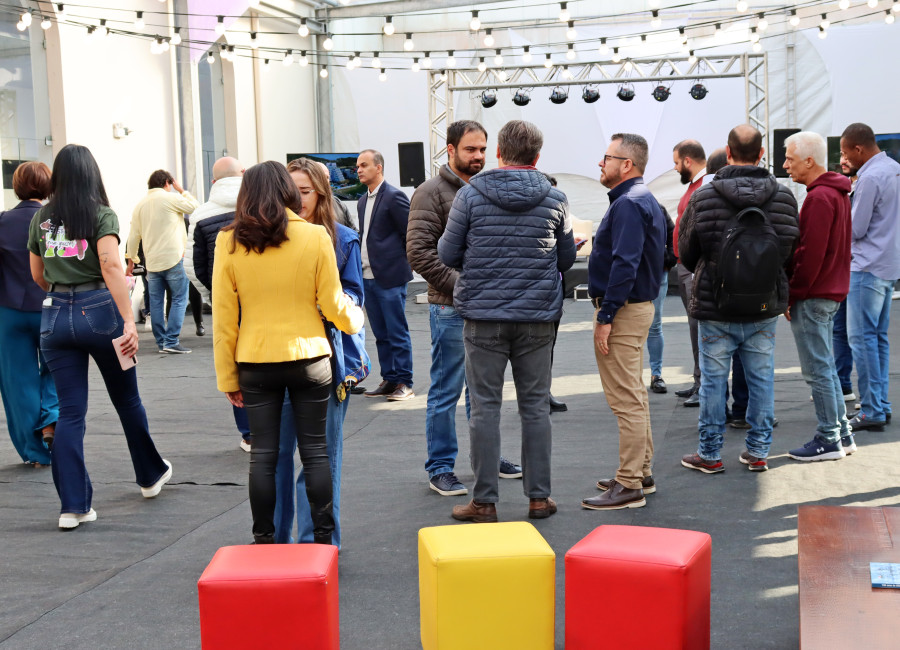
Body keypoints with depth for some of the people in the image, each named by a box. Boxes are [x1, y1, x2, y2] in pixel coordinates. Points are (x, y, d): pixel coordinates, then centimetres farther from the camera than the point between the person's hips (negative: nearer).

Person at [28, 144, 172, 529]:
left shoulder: (41, 218, 7)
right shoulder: (101, 215, -6)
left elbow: (38, 275, 15)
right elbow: (111, 267, -19)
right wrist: (129, 321, -23)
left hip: (55, 317, 3)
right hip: (98, 311, -3)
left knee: (69, 411, 5)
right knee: (127, 400, 15)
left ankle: (72, 505, 2)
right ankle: (151, 475, 33)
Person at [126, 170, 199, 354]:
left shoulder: (140, 204, 12)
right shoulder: (171, 198, -4)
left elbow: (134, 235, 13)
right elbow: (195, 207, 7)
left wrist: (131, 258, 22)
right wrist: (182, 191, 18)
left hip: (151, 261, 5)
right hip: (173, 259, -5)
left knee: (156, 303, 8)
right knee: (179, 299, -1)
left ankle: (161, 342, 12)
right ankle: (172, 342, -10)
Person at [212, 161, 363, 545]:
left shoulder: (229, 242, -3)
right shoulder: (315, 237, -6)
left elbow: (223, 317, -1)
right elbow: (333, 304, -1)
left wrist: (227, 376, 6)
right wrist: (356, 319, 22)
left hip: (255, 365, 1)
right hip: (309, 359, -1)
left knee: (263, 454, 9)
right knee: (315, 451, 9)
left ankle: (264, 540, 17)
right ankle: (322, 538, 14)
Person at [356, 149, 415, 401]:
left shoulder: (394, 196, -8)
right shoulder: (363, 201, 16)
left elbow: (411, 233, -9)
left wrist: (402, 262, -4)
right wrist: (363, 264, 11)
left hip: (390, 277, -8)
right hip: (368, 277, 8)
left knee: (397, 333, -2)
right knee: (381, 334, 11)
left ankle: (404, 383, 3)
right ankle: (389, 380, 18)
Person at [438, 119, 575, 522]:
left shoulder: (470, 195, -4)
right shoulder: (554, 199, 1)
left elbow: (448, 254, -1)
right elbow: (567, 259, 10)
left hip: (483, 315, -1)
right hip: (537, 317, 2)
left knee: (485, 407, 4)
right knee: (535, 406, 10)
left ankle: (485, 502, 8)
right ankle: (539, 497, 17)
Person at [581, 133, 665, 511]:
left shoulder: (628, 204, -17)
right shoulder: (645, 201, 17)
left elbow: (624, 265, -25)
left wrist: (606, 316, -23)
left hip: (622, 310, -11)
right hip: (638, 305, 11)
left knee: (626, 399, -7)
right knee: (634, 395, 17)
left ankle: (629, 487, -2)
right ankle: (641, 472, 27)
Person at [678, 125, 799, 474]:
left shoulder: (702, 197, -10)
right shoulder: (783, 197, -3)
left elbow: (686, 252, 1)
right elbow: (792, 253, 6)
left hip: (716, 306, -2)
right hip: (765, 306, 2)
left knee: (713, 379, 7)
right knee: (761, 378, 12)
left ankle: (710, 454, 16)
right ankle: (758, 451, 19)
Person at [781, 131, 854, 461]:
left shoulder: (819, 198, -17)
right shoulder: (837, 193, 14)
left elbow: (810, 254, -22)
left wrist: (792, 294, -15)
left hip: (813, 296, -10)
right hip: (830, 292, 10)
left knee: (818, 370, -3)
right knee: (825, 367, 16)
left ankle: (828, 440, 4)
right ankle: (842, 434, 22)